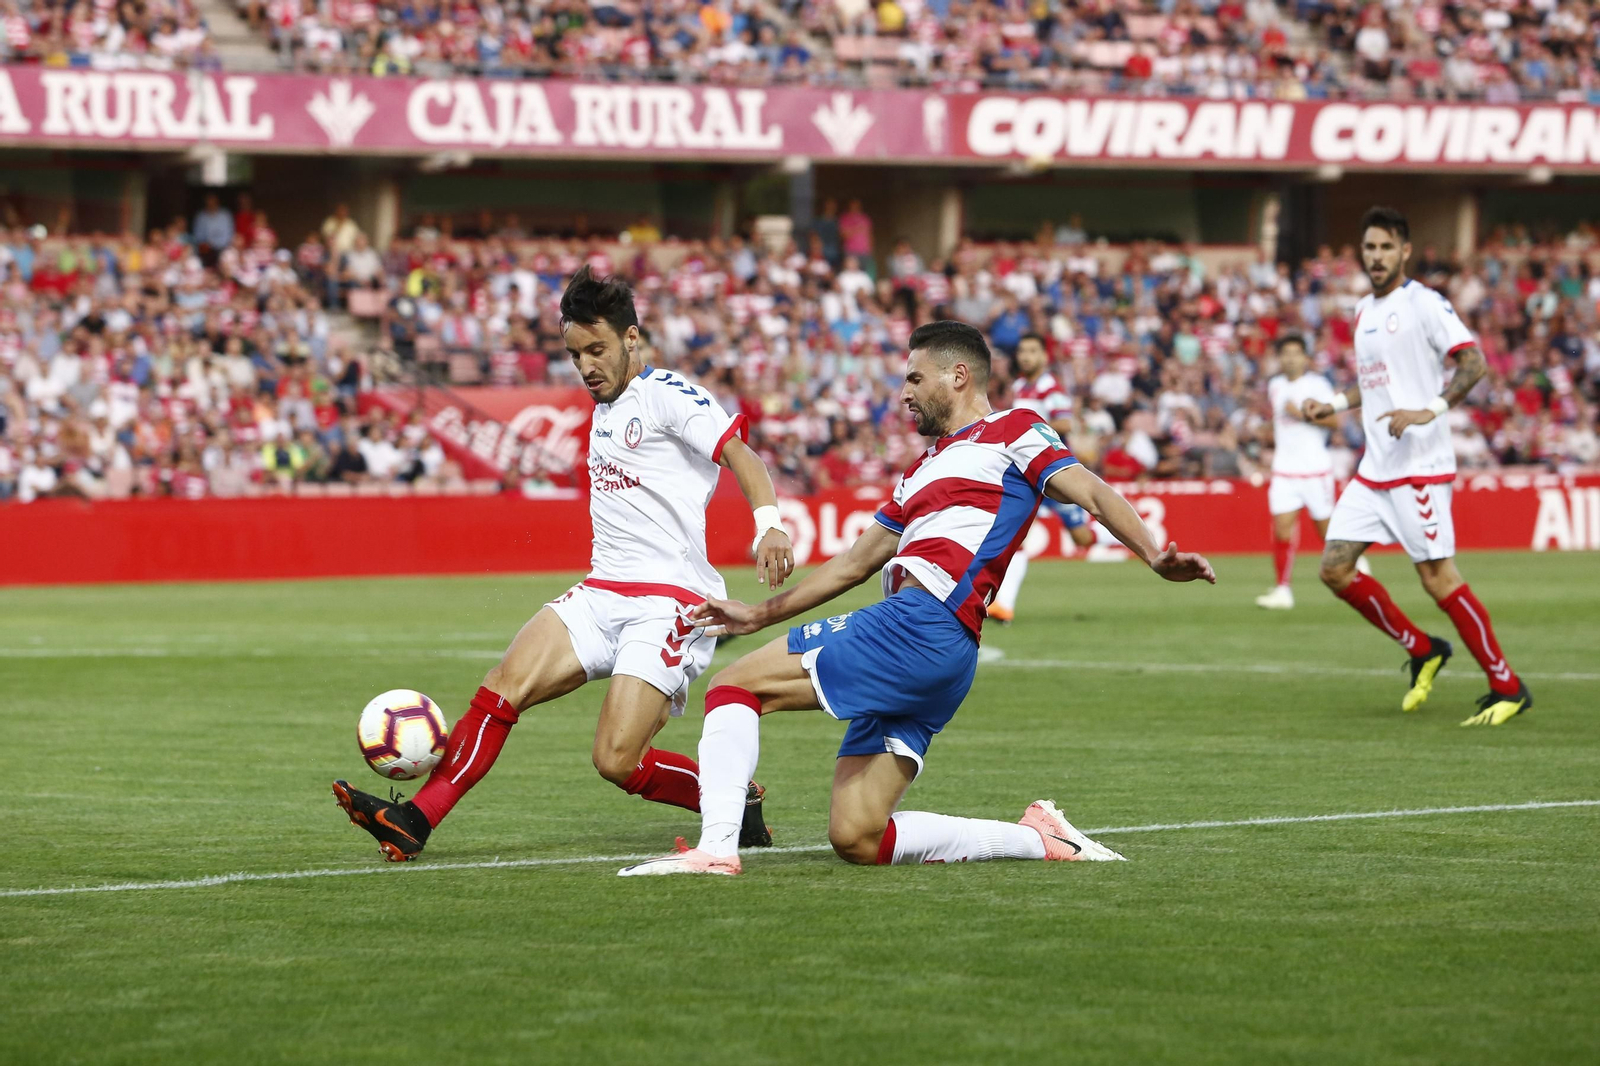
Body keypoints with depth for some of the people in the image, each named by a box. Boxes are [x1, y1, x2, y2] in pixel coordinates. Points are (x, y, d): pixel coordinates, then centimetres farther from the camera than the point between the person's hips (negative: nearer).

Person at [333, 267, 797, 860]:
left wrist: (768, 525, -34)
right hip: (601, 592, 8)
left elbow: (740, 456, -18)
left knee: (617, 761, -16)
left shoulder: (665, 394, -6)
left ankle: (738, 799, 8)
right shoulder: (604, 408, 20)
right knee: (503, 688, -12)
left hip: (669, 602, -8)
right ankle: (415, 823, -17)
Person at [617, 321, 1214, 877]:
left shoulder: (1013, 431, 9)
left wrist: (1154, 556, -21)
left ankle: (717, 845, -23)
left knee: (735, 687, -11)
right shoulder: (923, 472, 33)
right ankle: (1038, 838, 2)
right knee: (855, 839, -1)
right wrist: (761, 615, 38)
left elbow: (1090, 493, -4)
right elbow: (856, 563, 38)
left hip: (924, 624, -9)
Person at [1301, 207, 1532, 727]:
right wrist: (1334, 405, 15)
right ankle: (1423, 650, 17)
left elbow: (1473, 362, -17)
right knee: (1334, 568, 3)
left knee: (1437, 575, -11)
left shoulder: (1424, 304, -9)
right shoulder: (1364, 310, 16)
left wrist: (1430, 410, -26)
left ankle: (1507, 687, -2)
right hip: (1374, 466, 8)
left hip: (1419, 465, -8)